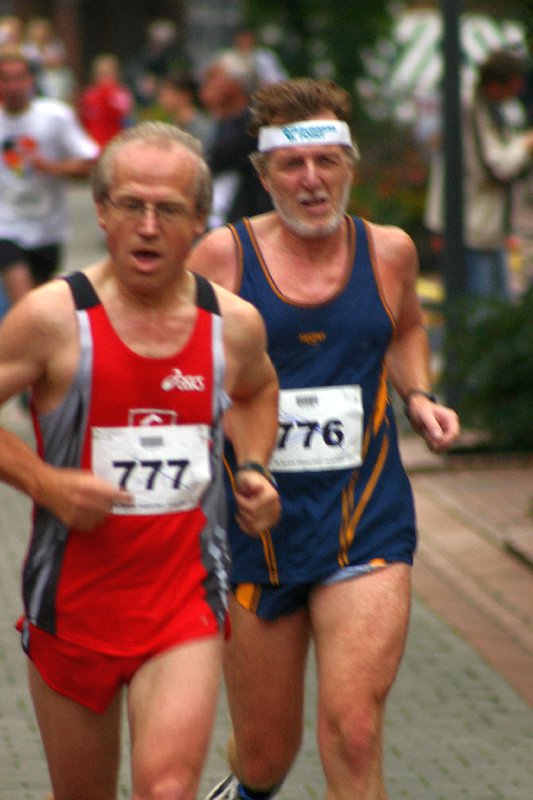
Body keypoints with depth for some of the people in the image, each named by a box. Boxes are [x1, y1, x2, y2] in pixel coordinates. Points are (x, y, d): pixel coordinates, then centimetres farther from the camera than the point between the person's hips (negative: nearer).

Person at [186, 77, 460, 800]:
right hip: (258, 521, 0)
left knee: (353, 733, -17)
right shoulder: (224, 255, -5)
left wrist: (419, 400, 7)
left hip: (366, 521, 0)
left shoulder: (388, 251, 2)